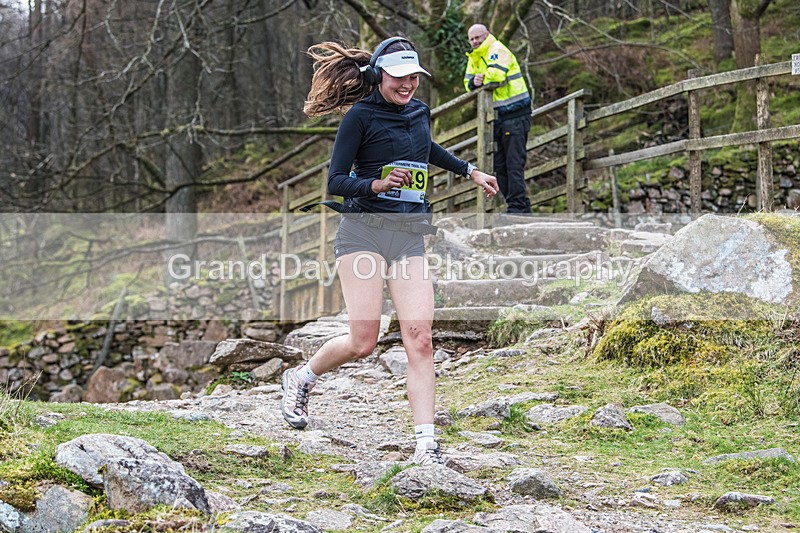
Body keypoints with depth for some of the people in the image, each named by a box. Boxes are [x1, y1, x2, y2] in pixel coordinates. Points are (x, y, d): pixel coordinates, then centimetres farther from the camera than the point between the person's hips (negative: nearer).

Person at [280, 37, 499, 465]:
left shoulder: (419, 113, 15)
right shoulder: (360, 116, -4)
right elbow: (335, 181, -7)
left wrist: (470, 172, 45)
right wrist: (377, 184, -23)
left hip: (410, 237, 5)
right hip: (364, 231, -5)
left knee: (420, 341, -8)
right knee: (364, 341, -10)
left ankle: (426, 446, -10)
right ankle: (300, 378, 20)